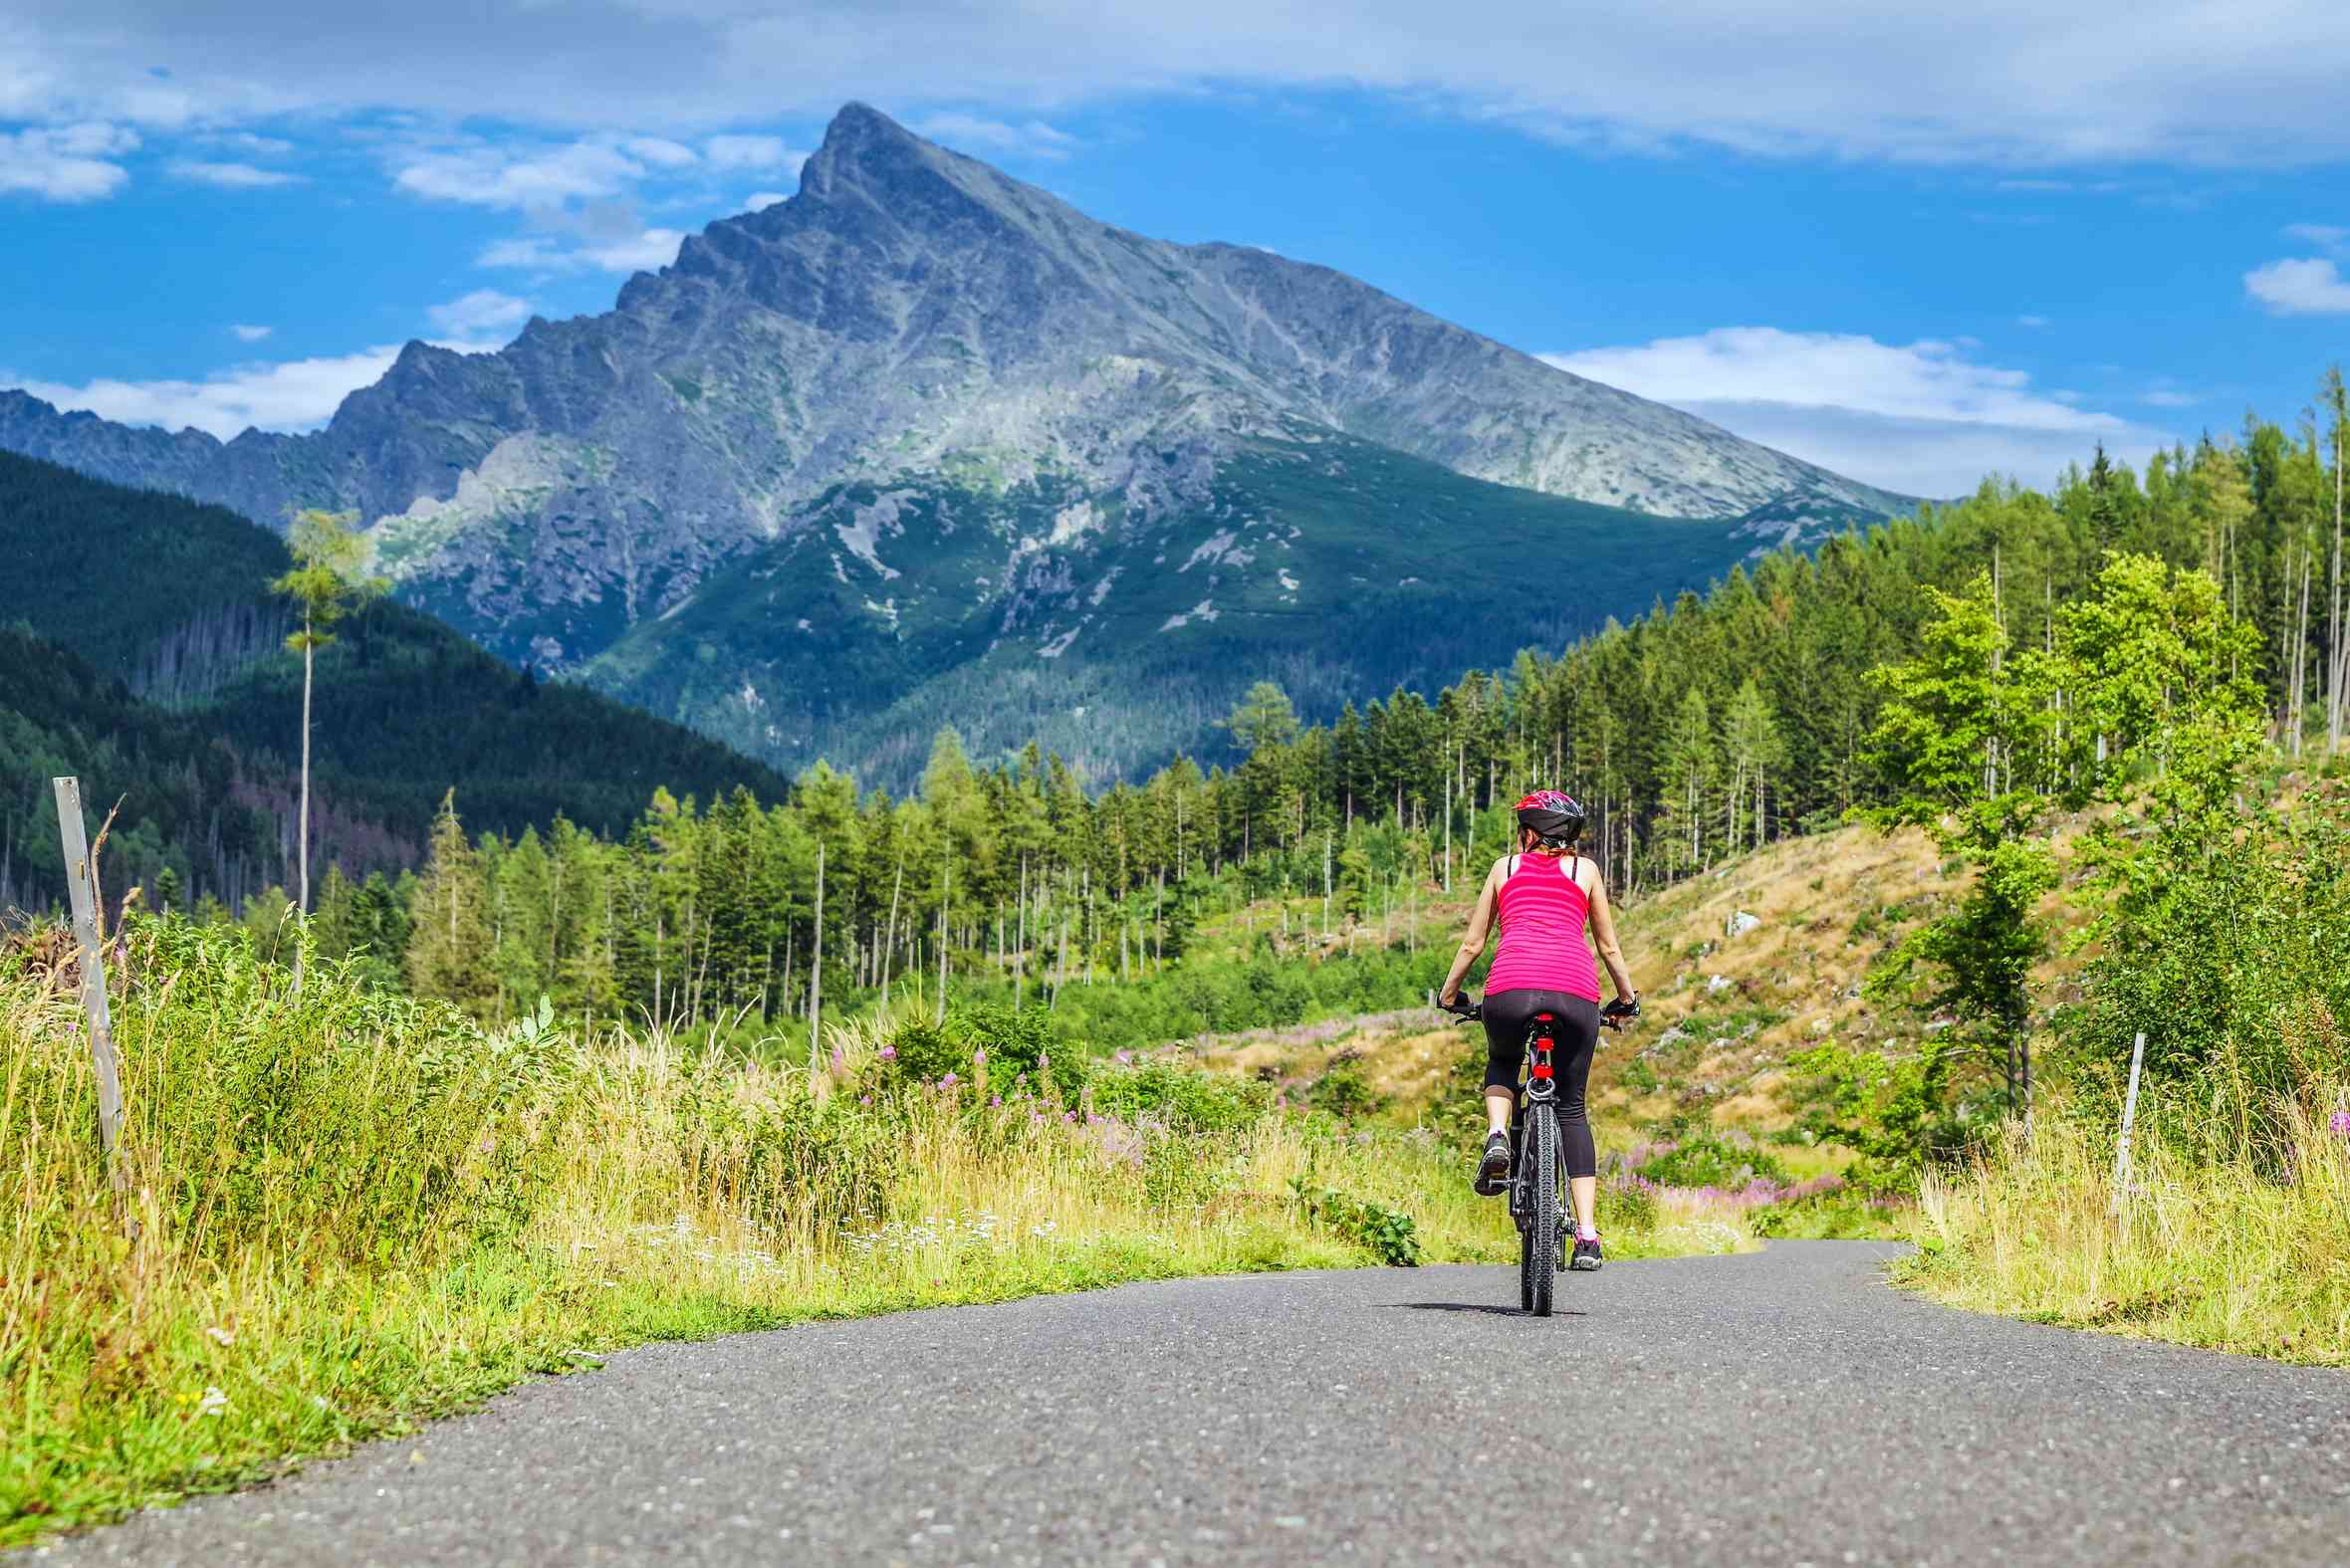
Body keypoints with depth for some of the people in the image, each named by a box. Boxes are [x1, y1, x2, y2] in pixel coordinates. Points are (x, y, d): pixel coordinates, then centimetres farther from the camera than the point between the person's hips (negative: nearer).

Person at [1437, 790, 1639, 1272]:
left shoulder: (1505, 867, 23)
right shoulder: (1585, 870, 24)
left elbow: (1472, 944, 25)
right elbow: (1609, 947, 27)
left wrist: (1449, 992, 40)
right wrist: (1627, 999, 42)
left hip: (1511, 987, 0)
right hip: (1576, 989, 0)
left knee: (1502, 1063, 32)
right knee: (1572, 1110, 13)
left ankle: (1497, 1135, 1)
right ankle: (1587, 1236, 3)